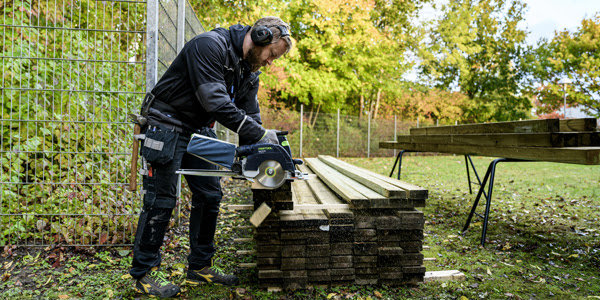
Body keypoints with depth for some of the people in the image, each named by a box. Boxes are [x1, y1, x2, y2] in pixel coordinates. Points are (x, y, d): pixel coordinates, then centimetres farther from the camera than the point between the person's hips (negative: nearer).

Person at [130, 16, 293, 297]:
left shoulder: (250, 73, 6)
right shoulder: (210, 45, -21)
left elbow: (250, 116, 5)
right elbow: (214, 100, -32)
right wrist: (260, 134, -31)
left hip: (200, 131, 8)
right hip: (167, 127, -8)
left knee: (210, 196, 6)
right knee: (161, 200, -4)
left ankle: (200, 267, 19)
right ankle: (144, 273, 12)